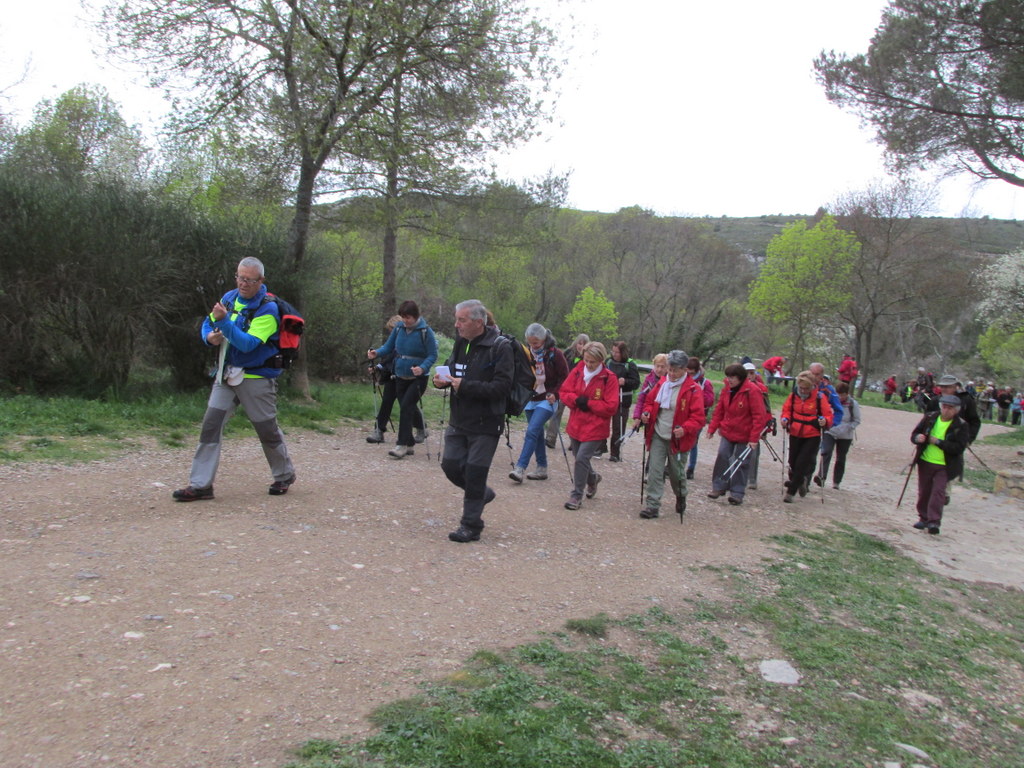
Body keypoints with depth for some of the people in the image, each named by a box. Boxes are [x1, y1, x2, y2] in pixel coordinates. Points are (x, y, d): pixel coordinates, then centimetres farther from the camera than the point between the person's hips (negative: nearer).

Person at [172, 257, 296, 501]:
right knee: (211, 425, -2)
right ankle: (200, 485, 2)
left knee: (268, 430, 6)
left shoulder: (268, 309, -14)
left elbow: (249, 344, -25)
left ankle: (284, 476, 29)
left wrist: (224, 321, -35)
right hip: (226, 374, 6)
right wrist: (210, 336, -4)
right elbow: (208, 323, 19)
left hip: (256, 378, -6)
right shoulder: (229, 297, 7)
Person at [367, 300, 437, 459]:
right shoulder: (399, 328, 2)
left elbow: (432, 355, -12)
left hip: (418, 378, -5)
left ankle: (402, 445, -12)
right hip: (400, 377, 5)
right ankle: (409, 444, 21)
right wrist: (376, 352, -13)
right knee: (407, 409, 11)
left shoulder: (425, 331, -12)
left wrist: (422, 368, -28)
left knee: (406, 407, -16)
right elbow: (388, 346, 8)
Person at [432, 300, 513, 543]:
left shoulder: (500, 347, -16)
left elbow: (502, 387, -22)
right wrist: (442, 379, -2)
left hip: (485, 424, -7)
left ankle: (471, 525, 15)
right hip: (458, 420, 7)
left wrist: (465, 386, -25)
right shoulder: (460, 342, 7)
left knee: (474, 473, 0)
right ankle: (482, 494, 35)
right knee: (451, 465, 8)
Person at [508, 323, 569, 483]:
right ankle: (542, 468, 20)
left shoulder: (554, 353, -9)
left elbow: (564, 376, -5)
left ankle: (520, 468, -17)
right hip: (530, 399, 6)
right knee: (537, 434, 11)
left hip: (547, 400, -6)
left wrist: (555, 394, -15)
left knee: (532, 431, -16)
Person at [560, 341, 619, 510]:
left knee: (582, 458, -13)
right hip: (576, 425, 5)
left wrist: (588, 403, -16)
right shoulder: (577, 371, 0)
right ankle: (592, 479, 48)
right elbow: (565, 392, 3)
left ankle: (577, 495, 1)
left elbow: (611, 407, -14)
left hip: (595, 428, -5)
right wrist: (576, 400, -16)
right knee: (580, 458, 17)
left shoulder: (609, 378, -12)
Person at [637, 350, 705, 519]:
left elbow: (698, 416, -15)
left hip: (677, 439, -3)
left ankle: (681, 498, 41)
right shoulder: (662, 384, 4)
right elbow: (650, 401, 18)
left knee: (677, 472, 12)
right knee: (654, 470, -5)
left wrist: (685, 429, -31)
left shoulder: (693, 390, -12)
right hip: (658, 436, 3)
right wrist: (647, 412, -3)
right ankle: (652, 505, -1)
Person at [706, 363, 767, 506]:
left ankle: (737, 493, 14)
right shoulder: (726, 389, 0)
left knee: (741, 463, 4)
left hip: (744, 436, -5)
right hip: (727, 432, 5)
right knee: (722, 457, 2)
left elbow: (759, 416, -18)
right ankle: (719, 487, 15)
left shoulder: (752, 391, -18)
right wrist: (712, 428, 4)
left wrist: (754, 438, -20)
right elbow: (719, 411, 8)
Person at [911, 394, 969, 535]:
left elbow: (959, 448, -16)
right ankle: (923, 518, 24)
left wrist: (938, 442, -19)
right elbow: (914, 435, 6)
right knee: (923, 492, 10)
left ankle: (934, 521, -9)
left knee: (938, 491, -12)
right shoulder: (930, 418, 1)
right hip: (925, 462, 3)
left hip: (944, 466, -3)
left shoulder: (961, 426, -7)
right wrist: (917, 438, -17)